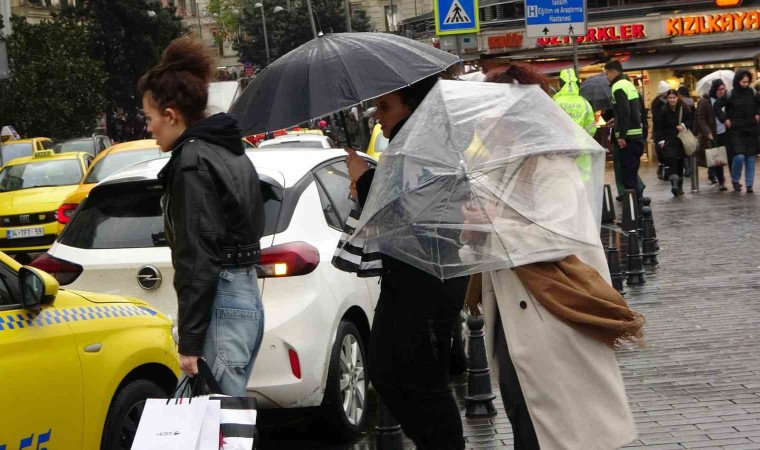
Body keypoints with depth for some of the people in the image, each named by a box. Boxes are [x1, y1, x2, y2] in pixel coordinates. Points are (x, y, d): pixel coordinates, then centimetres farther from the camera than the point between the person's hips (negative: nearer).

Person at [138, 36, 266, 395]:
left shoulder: (192, 163, -12)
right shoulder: (228, 152, 16)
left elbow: (197, 258, -17)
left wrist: (190, 341, -16)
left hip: (219, 306, -10)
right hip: (247, 298, 10)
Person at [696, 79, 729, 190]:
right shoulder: (705, 101, -5)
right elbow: (700, 119, -7)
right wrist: (708, 133, -15)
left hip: (725, 133, 3)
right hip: (713, 135, -3)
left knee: (730, 157, 0)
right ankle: (720, 181, 10)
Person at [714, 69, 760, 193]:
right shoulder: (730, 95, -7)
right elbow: (716, 106, -6)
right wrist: (725, 120, -9)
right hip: (735, 131, -4)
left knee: (750, 158, 3)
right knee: (739, 157, -15)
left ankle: (749, 185, 10)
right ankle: (735, 180, 7)